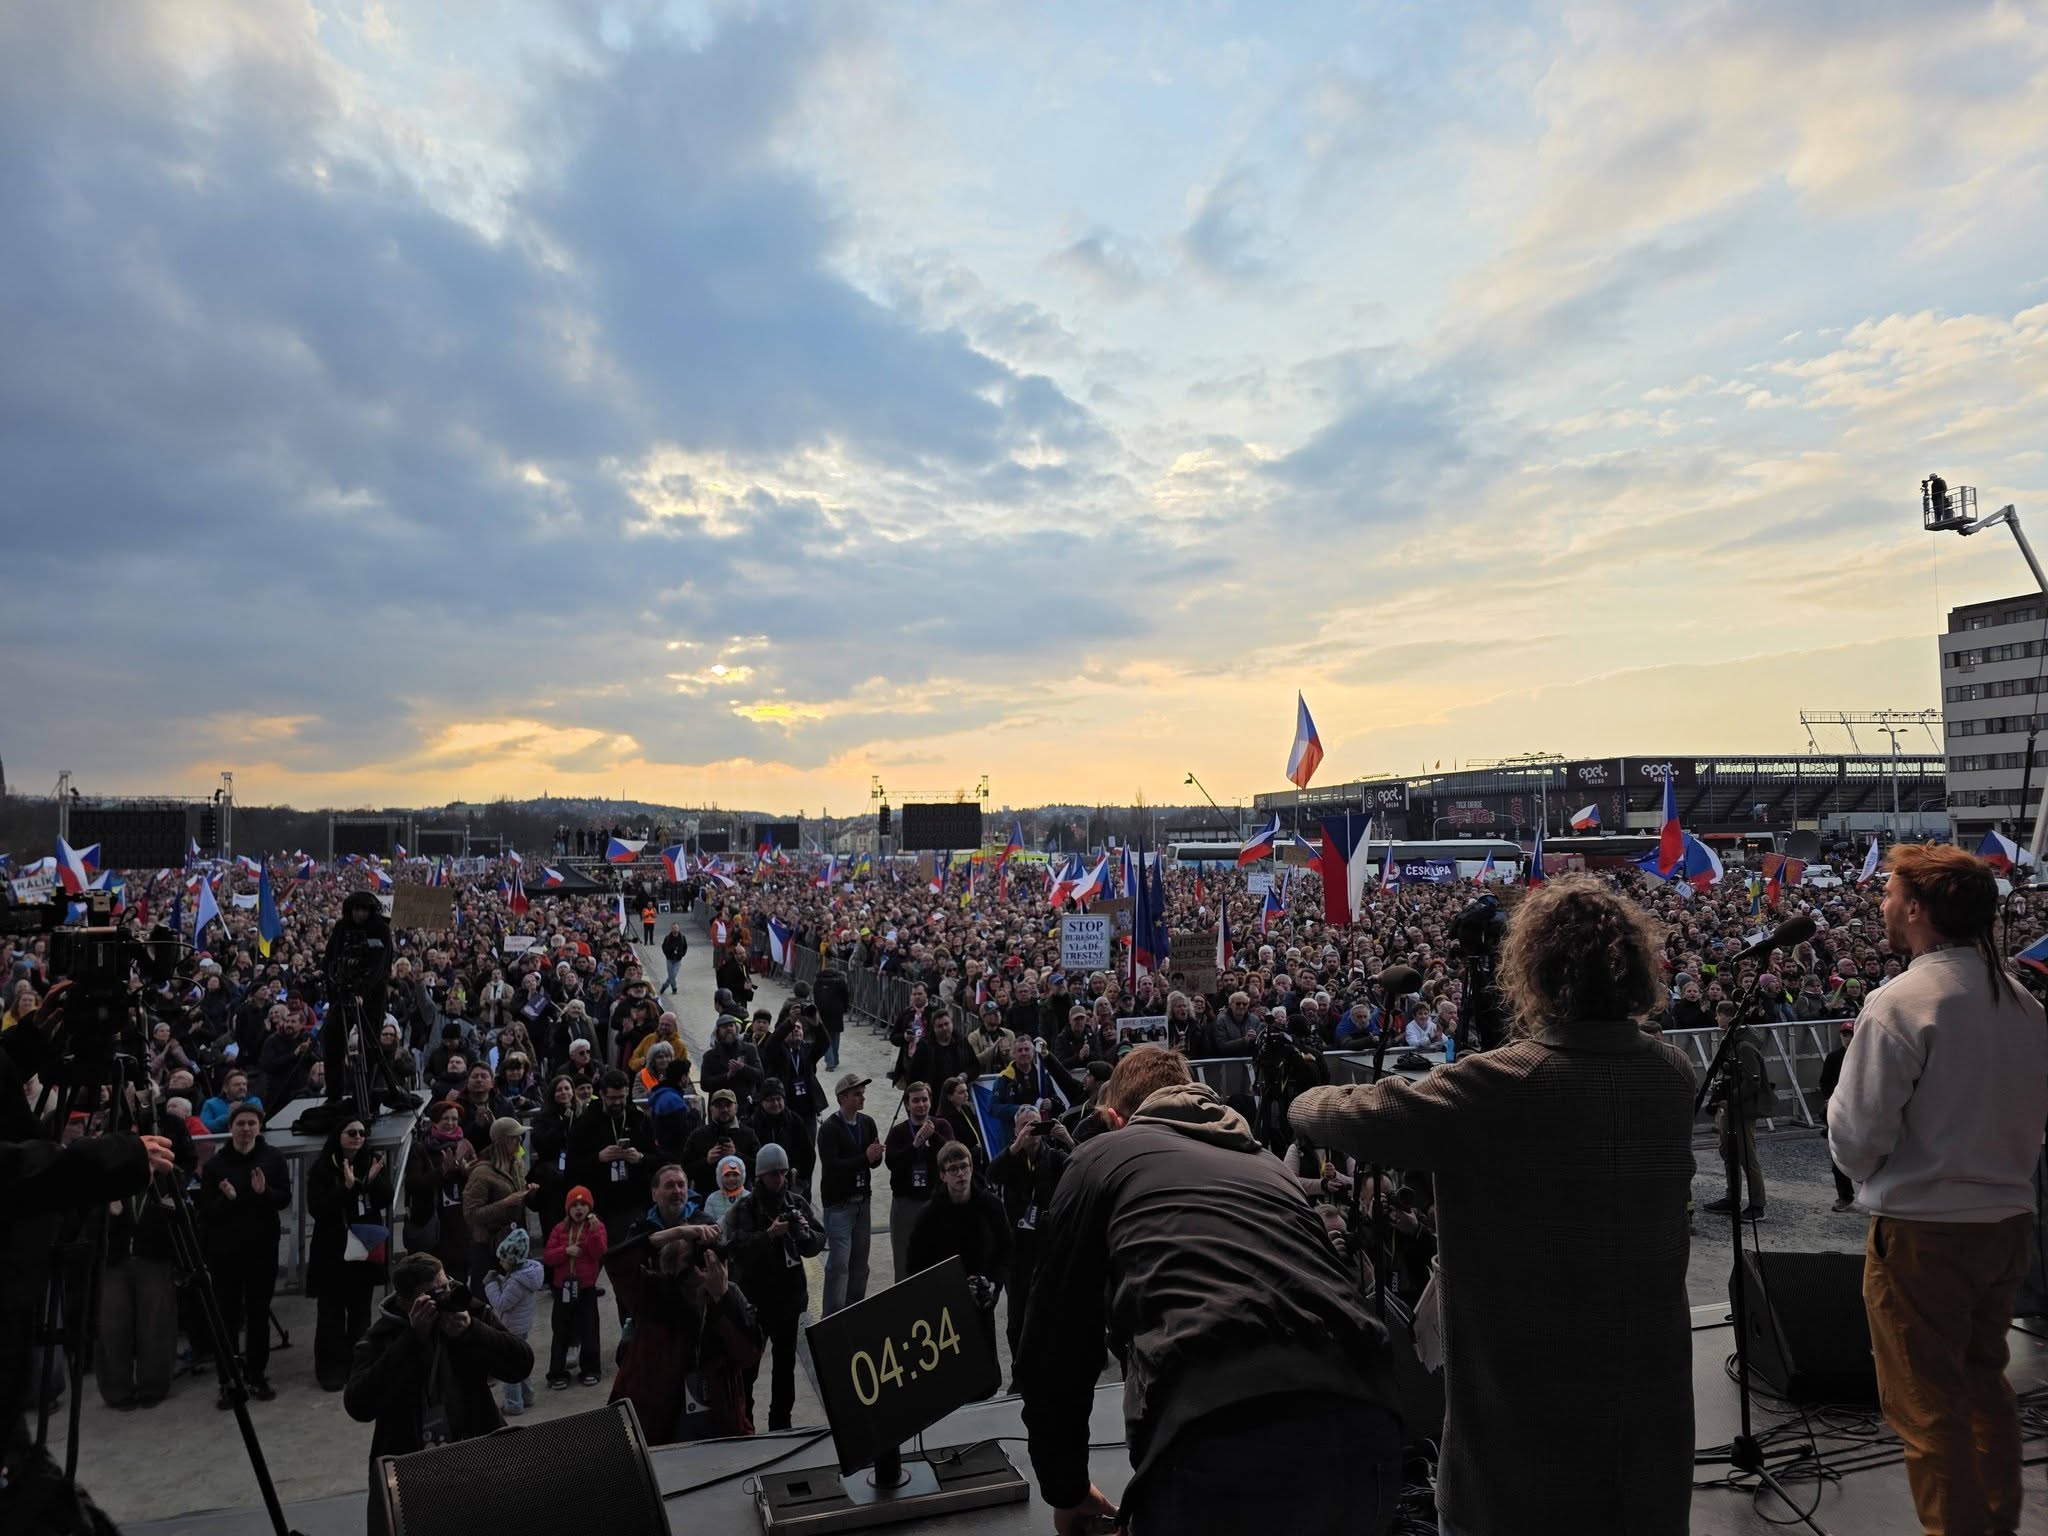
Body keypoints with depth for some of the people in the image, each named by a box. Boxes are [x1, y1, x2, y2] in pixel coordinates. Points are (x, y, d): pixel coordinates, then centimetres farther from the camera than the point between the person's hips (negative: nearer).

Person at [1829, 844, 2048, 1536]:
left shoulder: (1899, 1004, -21)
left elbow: (1855, 1137, -19)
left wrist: (1869, 1176, 1)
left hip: (1923, 1233, -8)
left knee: (1928, 1407, 5)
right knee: (1986, 1382, 23)